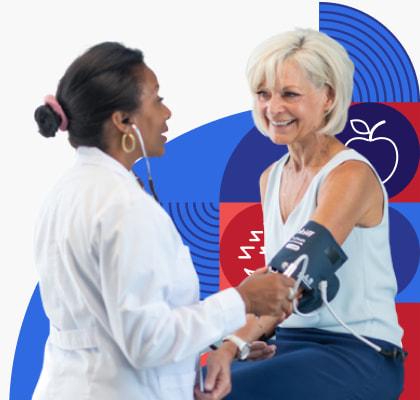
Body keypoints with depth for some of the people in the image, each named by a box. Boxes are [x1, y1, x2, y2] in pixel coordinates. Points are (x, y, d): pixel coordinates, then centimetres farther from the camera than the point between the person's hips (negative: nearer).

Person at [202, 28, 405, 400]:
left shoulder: (351, 175, -14)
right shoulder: (271, 178, 11)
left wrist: (231, 347, -38)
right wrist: (251, 337, -4)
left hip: (358, 356, -7)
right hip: (289, 343, 7)